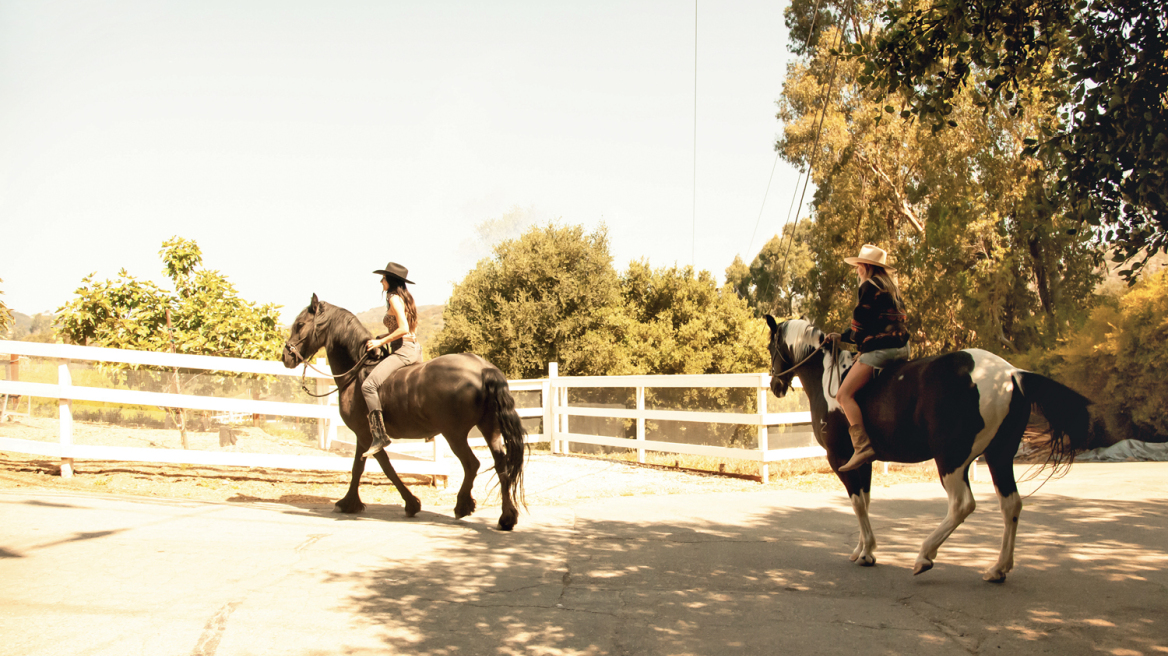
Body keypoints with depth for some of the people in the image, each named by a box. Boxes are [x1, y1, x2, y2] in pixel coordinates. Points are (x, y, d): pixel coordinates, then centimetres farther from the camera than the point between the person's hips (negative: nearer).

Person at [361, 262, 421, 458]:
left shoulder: (394, 299, -11)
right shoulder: (406, 298, 18)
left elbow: (403, 329, -21)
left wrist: (381, 342, -13)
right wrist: (383, 337, 17)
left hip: (403, 351, -11)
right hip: (415, 348, 11)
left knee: (368, 385, -21)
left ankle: (380, 436, -28)